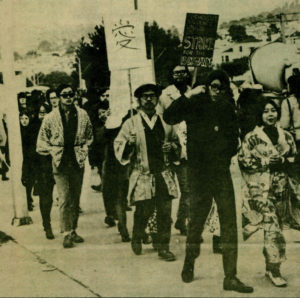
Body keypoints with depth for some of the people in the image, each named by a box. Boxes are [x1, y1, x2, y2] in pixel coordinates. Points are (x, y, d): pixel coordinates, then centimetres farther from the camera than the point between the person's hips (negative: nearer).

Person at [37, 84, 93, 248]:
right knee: (64, 199, -8)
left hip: (77, 162, 3)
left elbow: (89, 136, 16)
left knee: (76, 198, 9)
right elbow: (41, 142, 5)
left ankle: (73, 230, 20)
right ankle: (67, 233, -4)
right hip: (60, 163, -3)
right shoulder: (50, 118, -3)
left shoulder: (82, 115, 4)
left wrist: (84, 150, 4)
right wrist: (54, 151, -4)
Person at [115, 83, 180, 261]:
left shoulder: (166, 123, 14)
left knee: (165, 212, -2)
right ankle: (137, 240, 28)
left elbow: (178, 146, 22)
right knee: (143, 211, 0)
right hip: (142, 176, -2)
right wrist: (128, 143, -17)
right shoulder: (131, 123, 7)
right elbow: (118, 149, 3)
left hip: (164, 175, 2)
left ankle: (164, 248, 10)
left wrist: (171, 147, 0)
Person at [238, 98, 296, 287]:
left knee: (277, 226, 9)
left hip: (280, 187, 5)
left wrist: (282, 161, -4)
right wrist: (264, 162, -13)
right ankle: (274, 268, -4)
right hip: (259, 188, -5)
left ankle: (272, 267, 20)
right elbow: (243, 160, -4)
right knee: (272, 227, -12)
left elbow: (294, 157, 16)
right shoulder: (252, 137, -4)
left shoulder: (286, 136, 9)